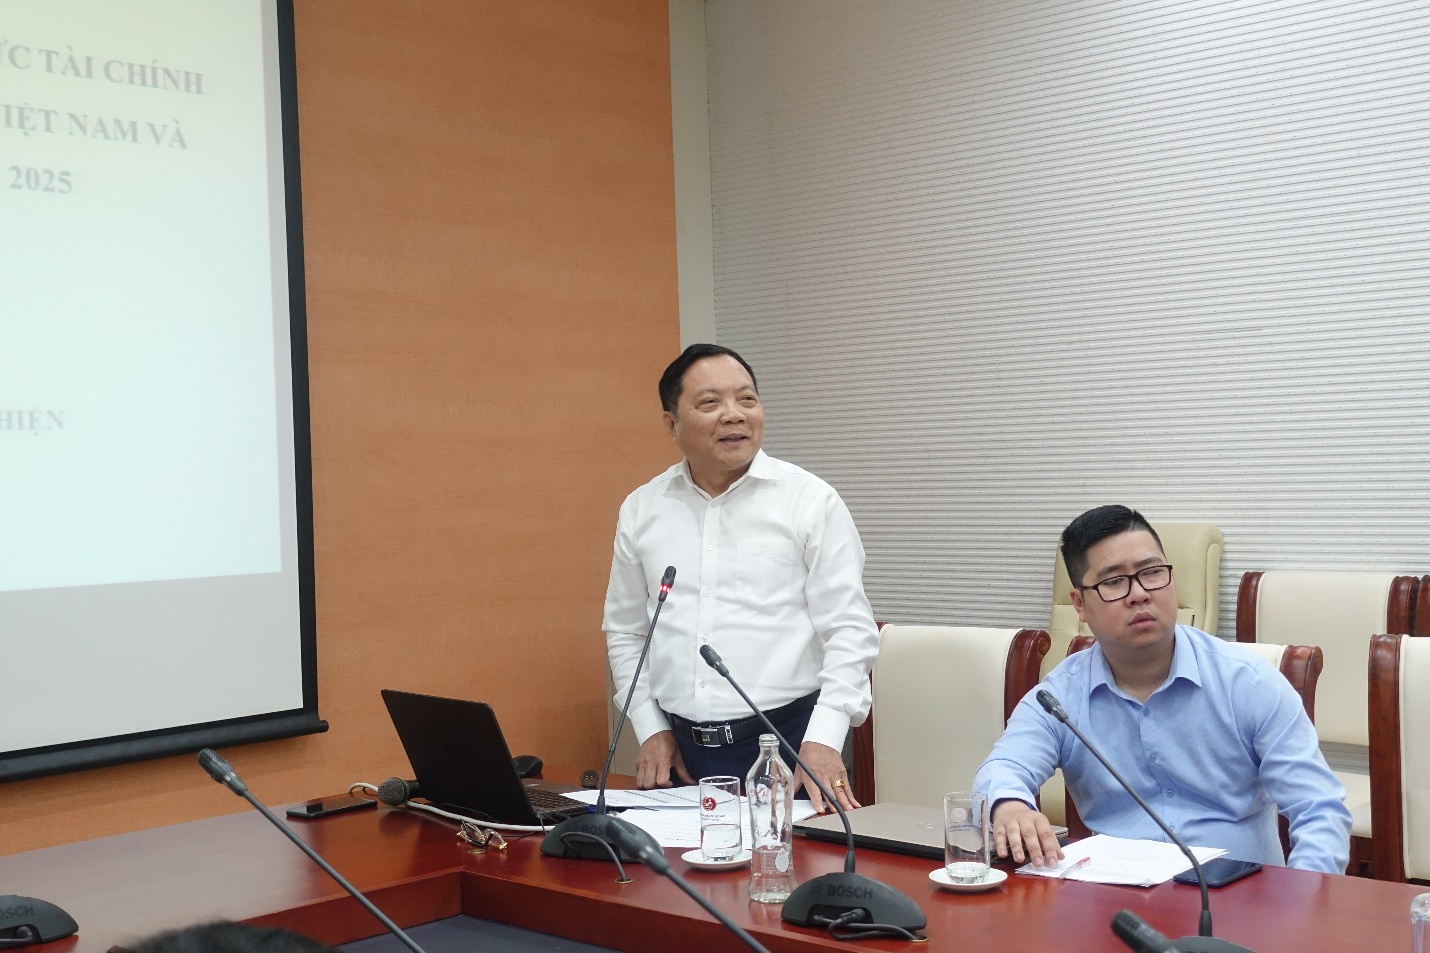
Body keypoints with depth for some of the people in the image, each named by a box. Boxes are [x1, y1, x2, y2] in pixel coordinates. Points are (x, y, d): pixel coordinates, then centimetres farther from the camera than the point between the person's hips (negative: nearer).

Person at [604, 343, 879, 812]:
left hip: (788, 737, -3)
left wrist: (823, 740, -15)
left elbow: (849, 629, -6)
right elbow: (625, 631, 15)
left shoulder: (812, 501, -3)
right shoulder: (641, 510, 7)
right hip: (680, 748, 3)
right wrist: (651, 730, 7)